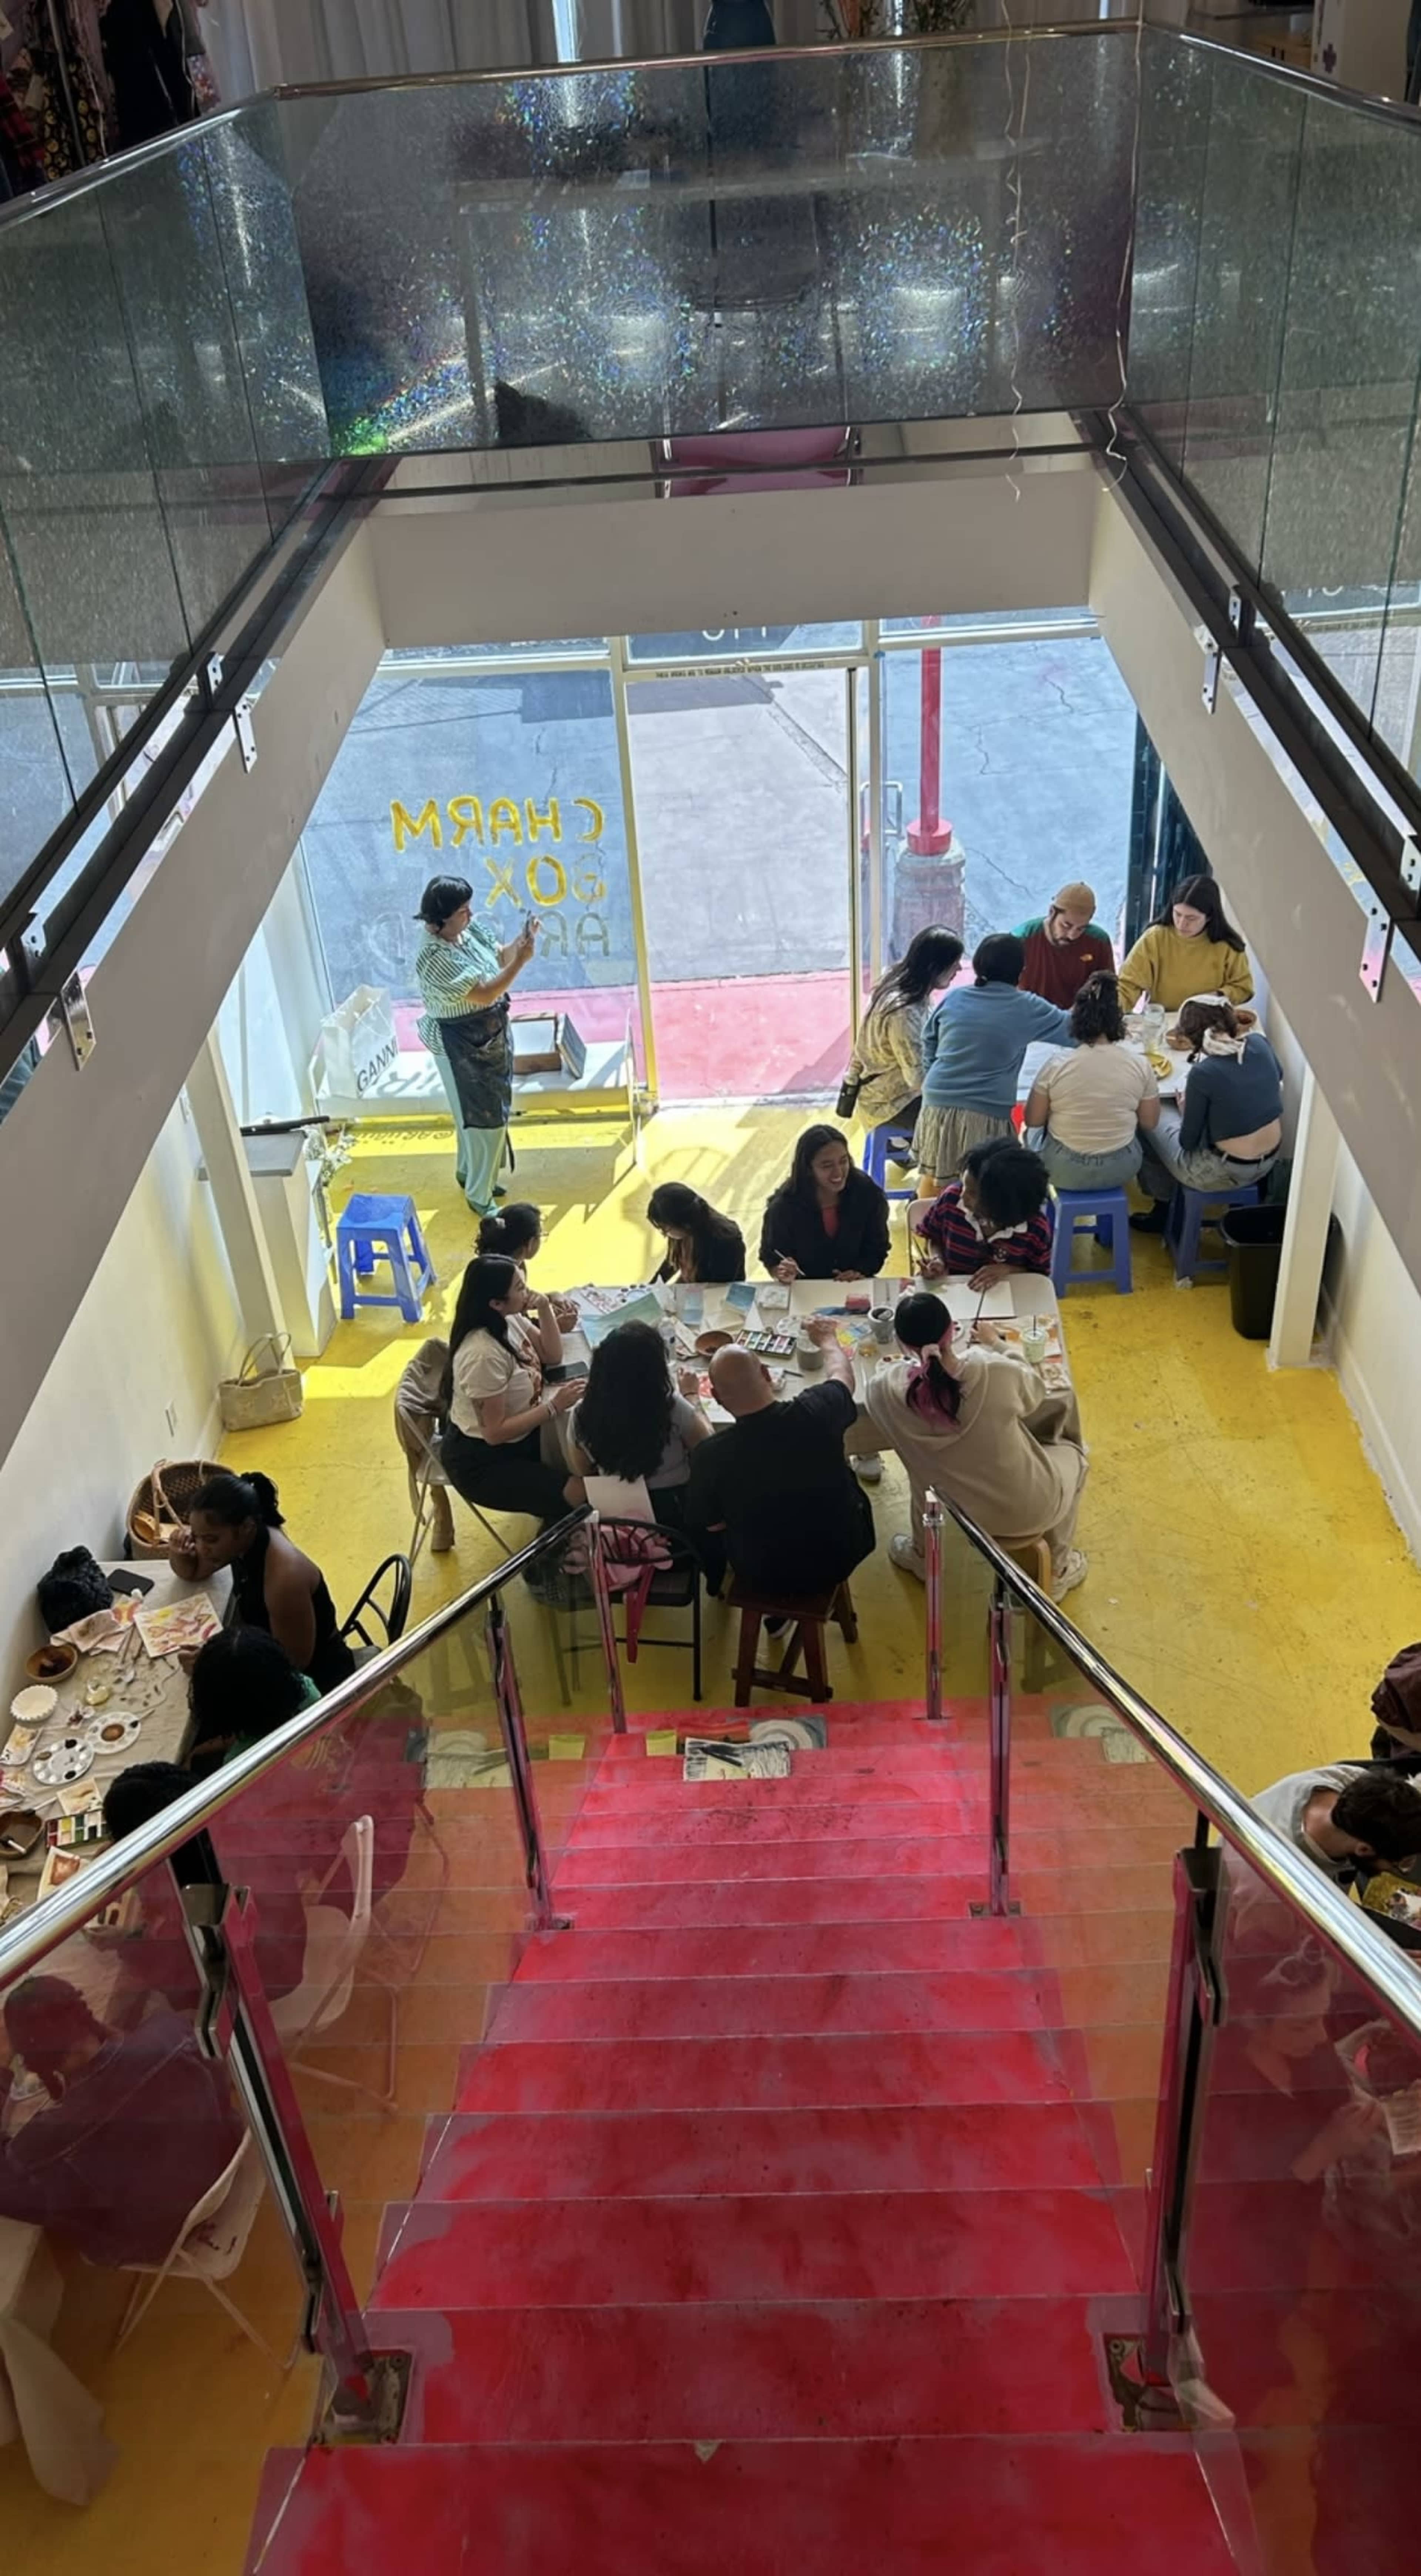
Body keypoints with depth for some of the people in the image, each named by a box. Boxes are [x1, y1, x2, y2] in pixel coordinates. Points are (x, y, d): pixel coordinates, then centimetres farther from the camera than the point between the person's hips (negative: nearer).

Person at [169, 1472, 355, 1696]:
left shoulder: (284, 1576, -35)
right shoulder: (242, 1540, -11)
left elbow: (294, 1662, -26)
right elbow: (193, 1572, 9)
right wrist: (178, 1550, -14)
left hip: (316, 1680, -8)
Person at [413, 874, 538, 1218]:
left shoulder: (470, 930, -4)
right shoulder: (434, 957, -30)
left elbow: (499, 959, 9)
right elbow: (484, 993, -32)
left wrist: (521, 941, -11)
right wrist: (522, 960, -32)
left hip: (490, 1035, 9)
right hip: (461, 1047, -9)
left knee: (491, 1111, 23)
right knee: (484, 1118, 2)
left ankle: (470, 1172, 45)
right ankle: (479, 1196, 20)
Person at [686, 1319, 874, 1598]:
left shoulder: (711, 1455, -30)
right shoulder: (817, 1411, -27)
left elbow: (710, 1524, -10)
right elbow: (842, 1376, -1)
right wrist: (827, 1338, 21)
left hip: (765, 1579, 0)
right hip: (839, 1560, 1)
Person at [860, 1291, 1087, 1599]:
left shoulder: (886, 1389, -24)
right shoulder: (997, 1372, -29)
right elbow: (1037, 1390, -3)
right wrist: (995, 1345, 10)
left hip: (951, 1515, 2)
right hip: (1026, 1509, -2)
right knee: (1070, 1453, 28)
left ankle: (923, 1557, 49)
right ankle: (1059, 1569, 37)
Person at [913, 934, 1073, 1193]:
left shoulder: (953, 998, 7)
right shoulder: (1026, 1008, -1)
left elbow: (929, 1046, 15)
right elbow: (1071, 1028, 11)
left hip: (938, 1104, 4)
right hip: (986, 1113, -4)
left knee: (934, 1177, 16)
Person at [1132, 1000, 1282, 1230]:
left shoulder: (1203, 1073, -26)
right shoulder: (1259, 1043, -8)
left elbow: (1188, 1142, -15)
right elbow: (1278, 1076, 18)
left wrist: (1185, 1108, 4)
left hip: (1228, 1173, -7)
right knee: (1169, 1112, 25)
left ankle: (1164, 1208, 33)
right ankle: (1167, 1204, 39)